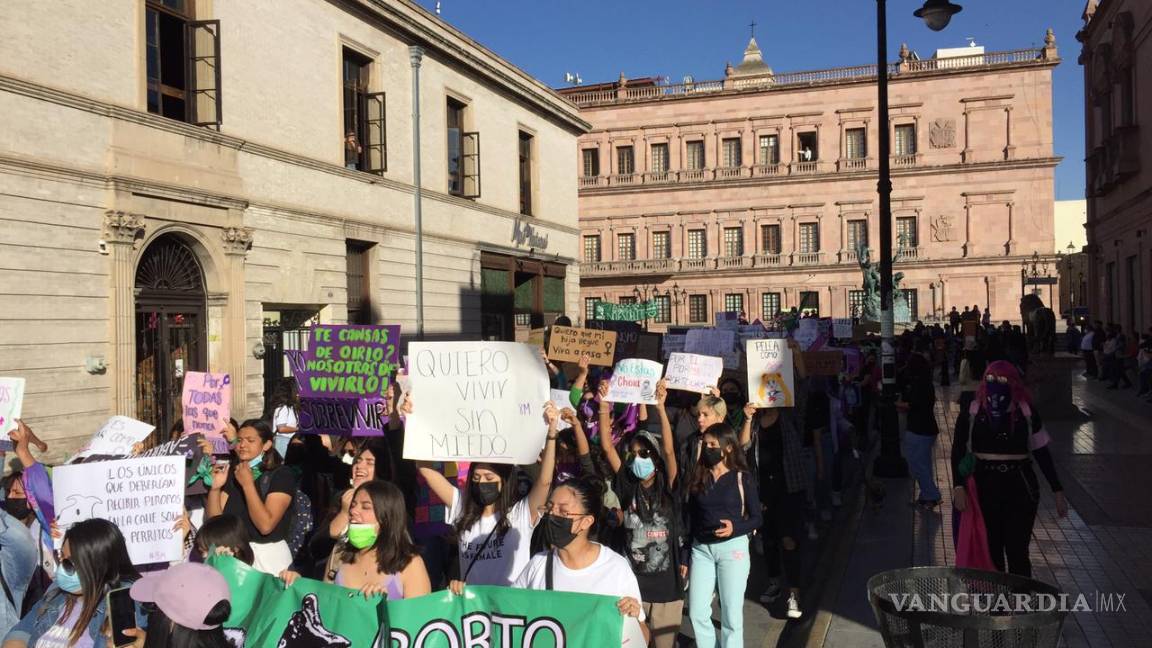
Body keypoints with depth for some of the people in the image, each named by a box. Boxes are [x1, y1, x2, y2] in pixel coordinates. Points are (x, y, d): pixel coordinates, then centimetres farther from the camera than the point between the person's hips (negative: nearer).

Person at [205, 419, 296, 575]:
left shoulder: (282, 475, -13)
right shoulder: (231, 472, 6)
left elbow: (266, 525, -24)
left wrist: (247, 484, -25)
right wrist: (215, 488, -14)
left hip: (267, 556, -5)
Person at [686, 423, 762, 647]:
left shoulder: (742, 478, -4)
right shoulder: (697, 477, 5)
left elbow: (757, 518, -1)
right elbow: (690, 519, 8)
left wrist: (735, 527, -21)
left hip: (733, 547, -3)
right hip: (701, 548, 3)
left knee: (731, 612, 2)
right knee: (697, 613, 4)